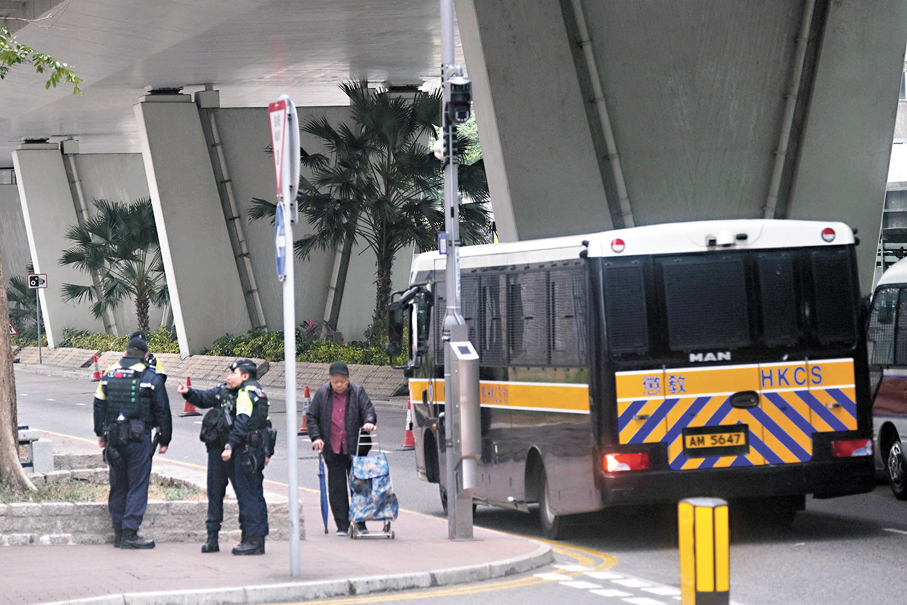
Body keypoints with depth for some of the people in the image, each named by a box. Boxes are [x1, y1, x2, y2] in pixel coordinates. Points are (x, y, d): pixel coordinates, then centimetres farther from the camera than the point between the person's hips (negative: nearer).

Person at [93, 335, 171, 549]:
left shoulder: (109, 374, 8)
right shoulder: (150, 377, -2)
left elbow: (99, 404, 12)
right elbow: (162, 411, 0)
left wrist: (100, 433, 21)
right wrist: (164, 440, 7)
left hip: (114, 437, 4)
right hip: (139, 438, -4)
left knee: (117, 485, 12)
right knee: (137, 486, -2)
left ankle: (118, 532, 15)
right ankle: (130, 533, -7)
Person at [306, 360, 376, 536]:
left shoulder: (358, 392, 3)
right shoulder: (321, 394, 4)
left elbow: (368, 409, 1)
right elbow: (311, 417, 8)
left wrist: (369, 422, -21)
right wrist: (316, 437, -4)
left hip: (354, 449, 0)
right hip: (332, 450, 0)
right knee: (337, 489, 1)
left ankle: (360, 523, 14)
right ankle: (342, 526, 7)